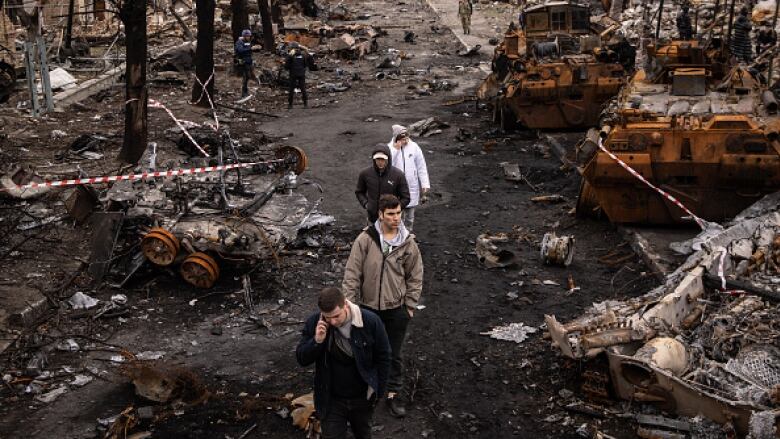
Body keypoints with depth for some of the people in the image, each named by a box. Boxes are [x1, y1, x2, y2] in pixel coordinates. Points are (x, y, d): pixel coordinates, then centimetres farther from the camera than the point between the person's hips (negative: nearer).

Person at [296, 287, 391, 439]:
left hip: (363, 398, 0)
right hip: (331, 400, 0)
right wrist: (317, 341, -28)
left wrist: (378, 392, -5)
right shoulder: (314, 323, -15)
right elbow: (302, 359, -9)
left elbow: (383, 358, -8)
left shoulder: (370, 321, -19)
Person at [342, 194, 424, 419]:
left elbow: (415, 277, 1)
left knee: (394, 354, 12)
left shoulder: (408, 243, -8)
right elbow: (352, 274, -9)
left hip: (396, 308, 1)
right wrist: (349, 303, -10)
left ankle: (393, 393, 28)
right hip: (368, 307, -1)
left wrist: (410, 306, 0)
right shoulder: (365, 239, -14)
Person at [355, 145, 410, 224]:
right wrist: (365, 203, -2)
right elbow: (359, 192, 14)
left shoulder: (398, 175, -10)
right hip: (372, 219, 2)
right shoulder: (365, 173, -4)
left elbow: (405, 198, -2)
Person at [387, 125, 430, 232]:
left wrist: (425, 185, -3)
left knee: (409, 218, 14)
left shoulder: (414, 147, -4)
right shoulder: (390, 148, -7)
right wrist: (396, 149, -24)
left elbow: (422, 167, 0)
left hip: (411, 188, 1)